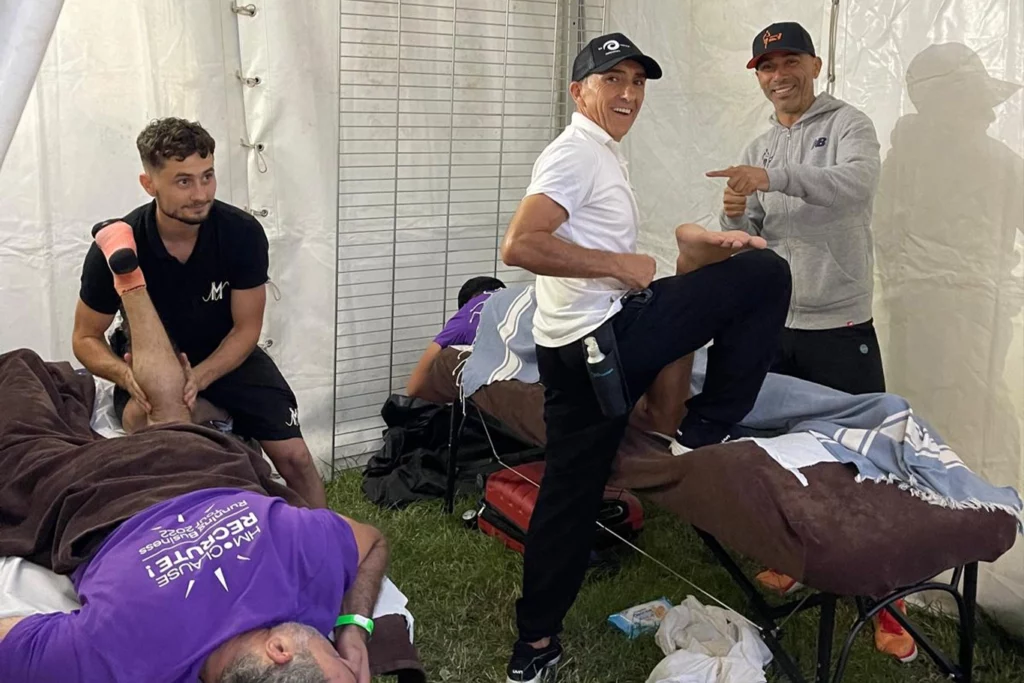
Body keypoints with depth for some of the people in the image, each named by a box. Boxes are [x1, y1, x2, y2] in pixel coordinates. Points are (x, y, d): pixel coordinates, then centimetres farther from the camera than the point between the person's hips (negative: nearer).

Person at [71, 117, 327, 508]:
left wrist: (199, 378, -31)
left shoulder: (243, 234, -22)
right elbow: (86, 338, -11)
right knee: (144, 417, -35)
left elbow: (246, 328, -14)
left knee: (294, 456, -8)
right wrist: (126, 375, -33)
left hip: (228, 356, 1)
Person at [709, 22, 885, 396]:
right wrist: (735, 217, -13)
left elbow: (858, 185, -24)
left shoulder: (848, 124, -2)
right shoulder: (757, 151, 13)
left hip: (839, 326, -5)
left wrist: (774, 178, -33)